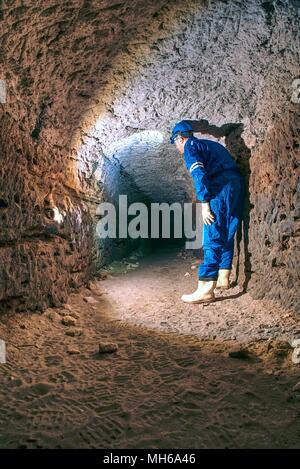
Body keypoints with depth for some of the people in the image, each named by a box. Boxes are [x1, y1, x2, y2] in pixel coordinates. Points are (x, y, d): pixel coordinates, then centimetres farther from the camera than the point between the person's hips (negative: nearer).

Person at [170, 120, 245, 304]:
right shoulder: (211, 144, 30)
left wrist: (204, 203, -14)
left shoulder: (190, 146, 4)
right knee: (227, 235, 17)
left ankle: (206, 289, -13)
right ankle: (223, 278, 22)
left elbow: (199, 174, -12)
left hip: (222, 188, -9)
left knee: (212, 238, -11)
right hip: (238, 185, 9)